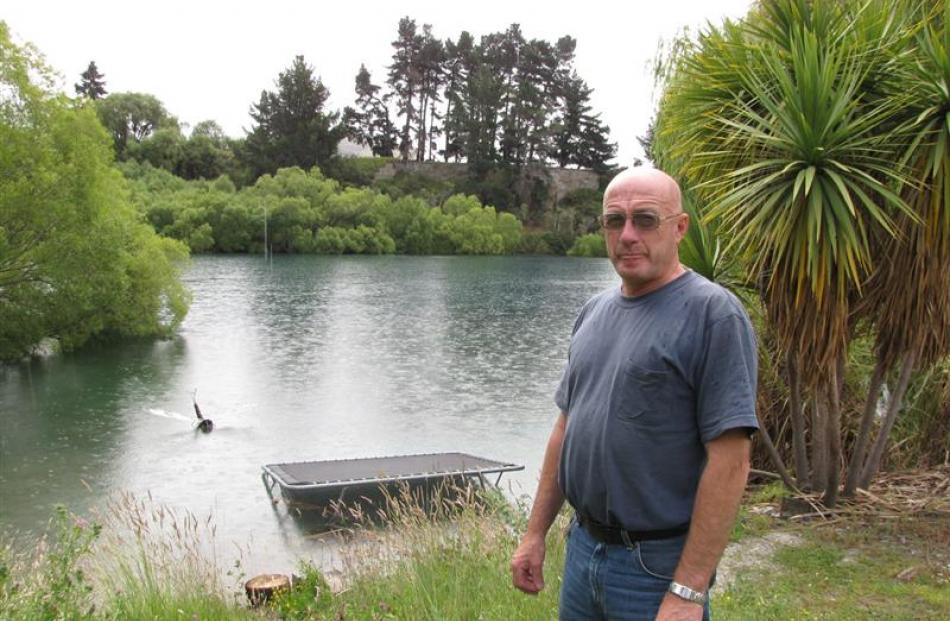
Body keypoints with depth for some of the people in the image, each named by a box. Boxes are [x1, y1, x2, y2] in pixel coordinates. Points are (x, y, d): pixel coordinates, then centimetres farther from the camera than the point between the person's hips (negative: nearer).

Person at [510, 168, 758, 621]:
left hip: (658, 565, -6)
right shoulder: (594, 311, 6)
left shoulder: (713, 314, -15)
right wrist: (535, 533, 10)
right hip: (582, 549, 6)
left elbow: (729, 459, -19)